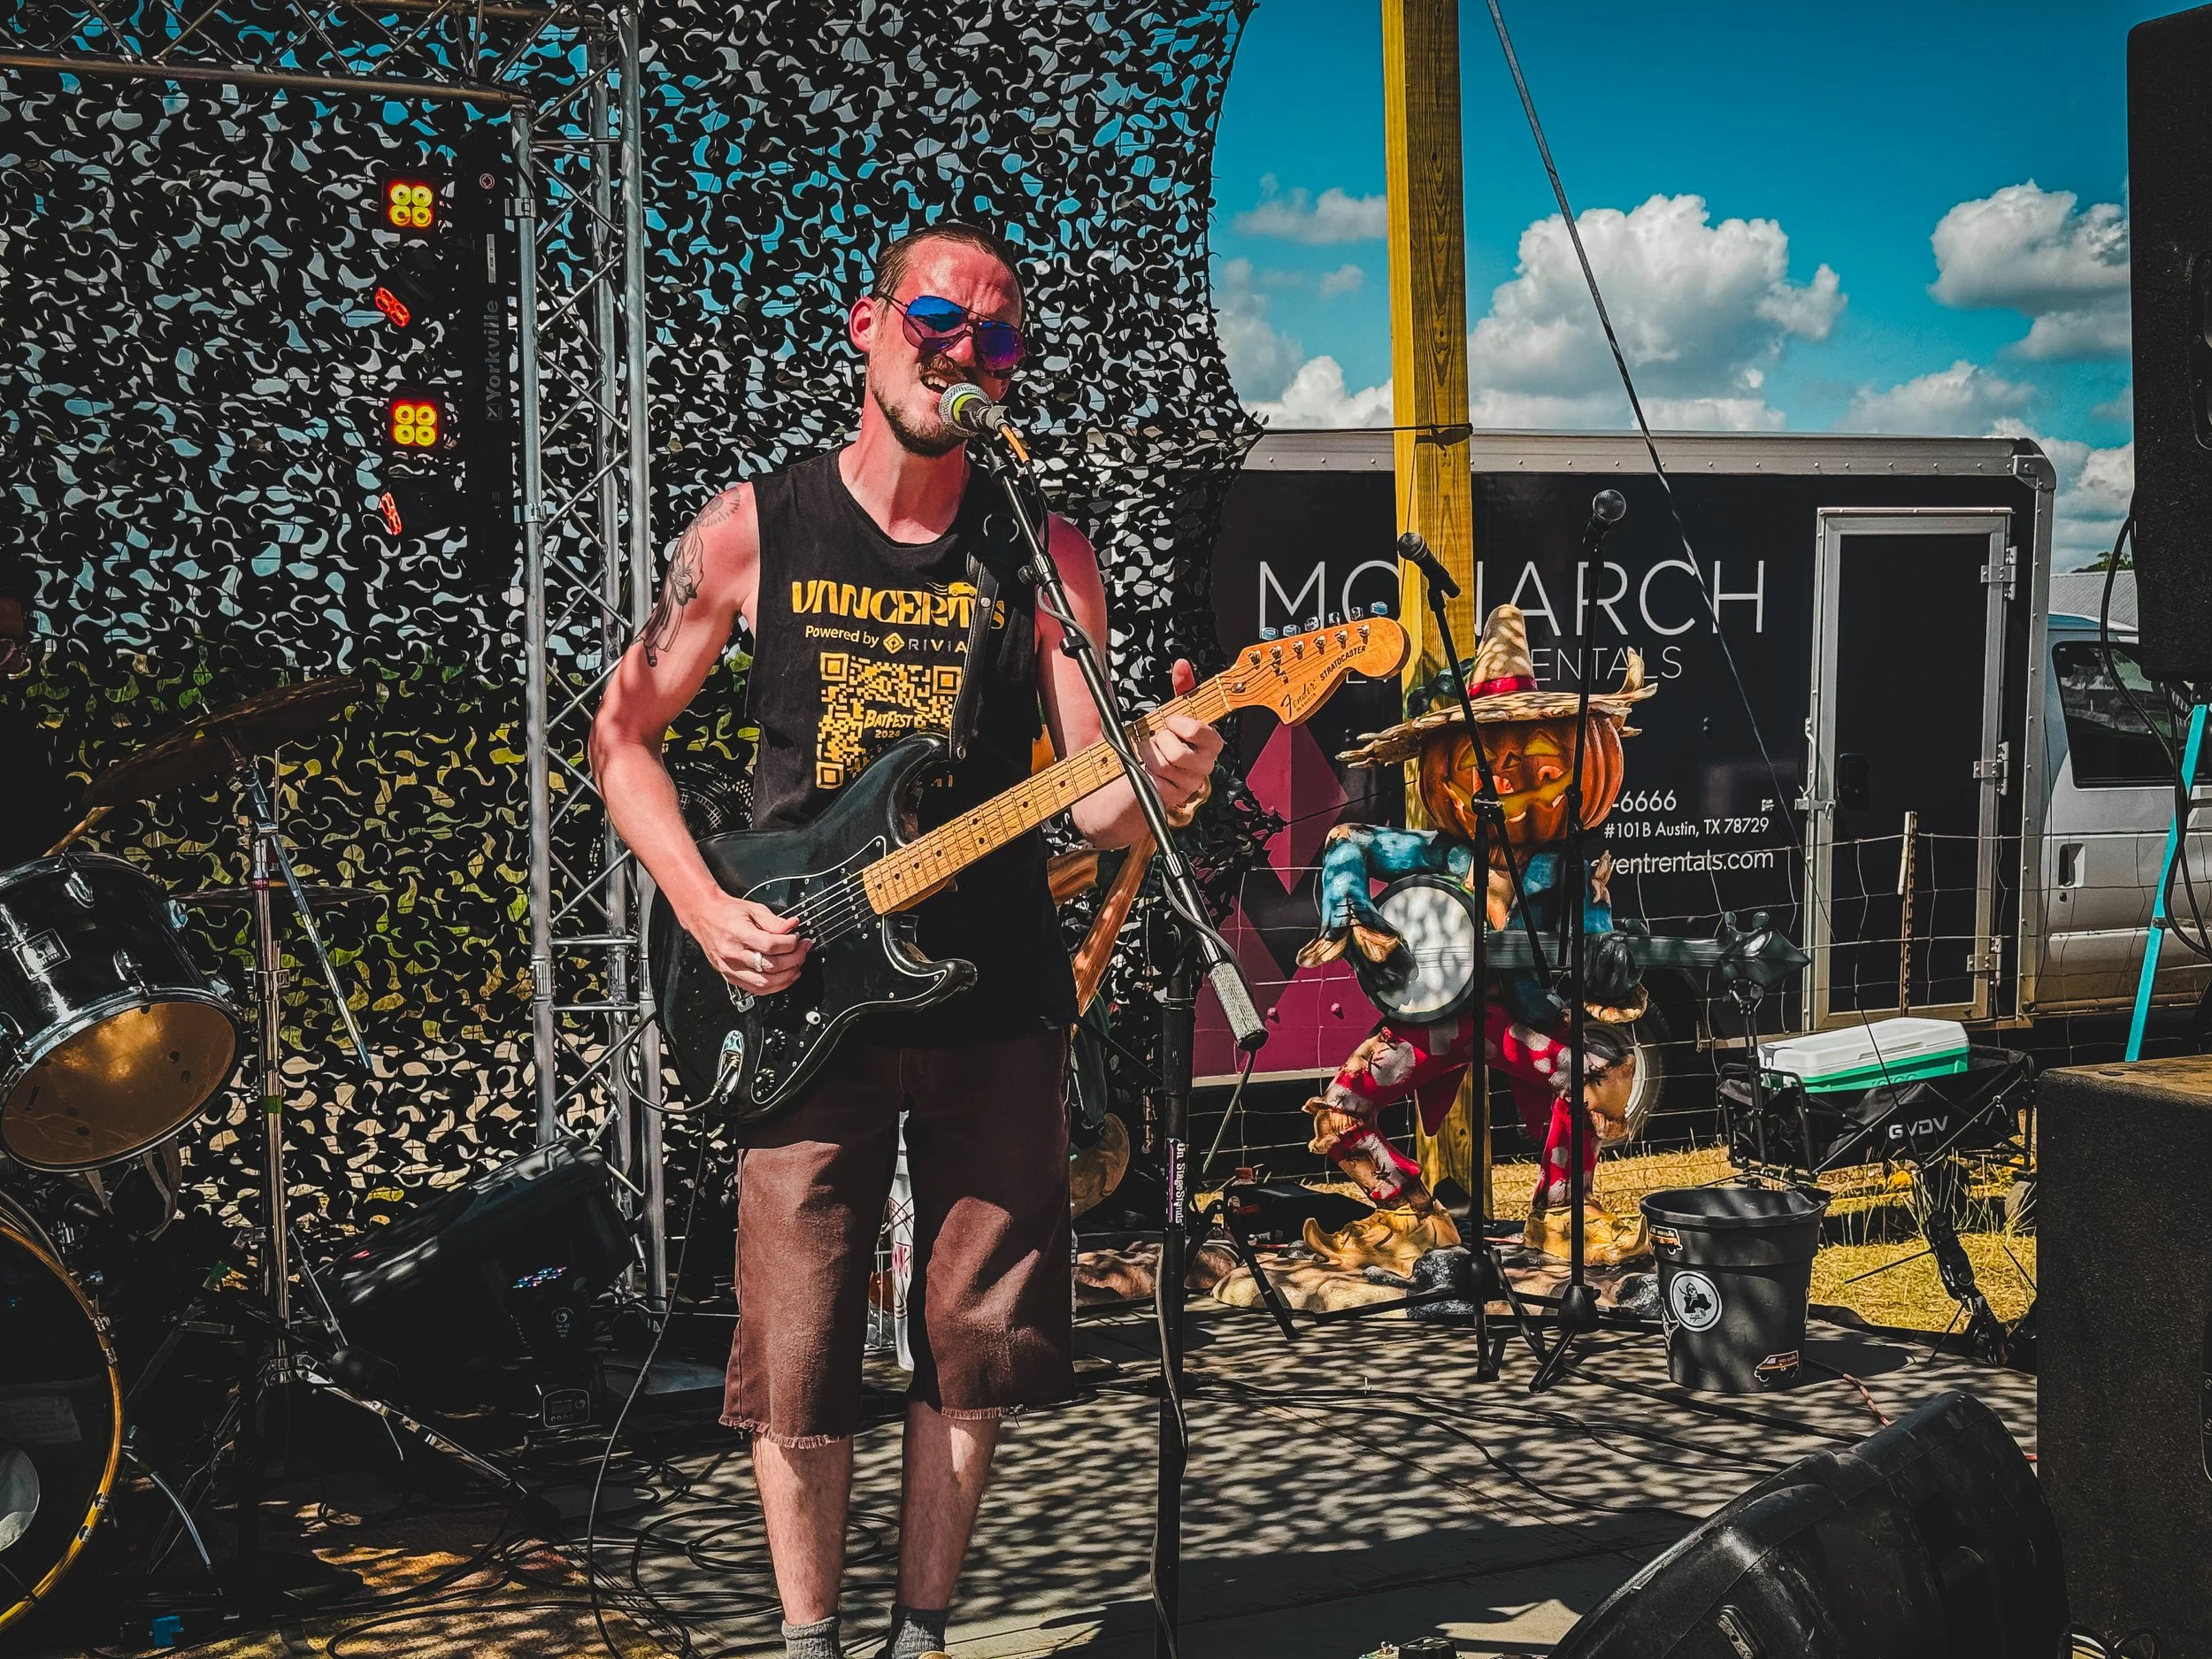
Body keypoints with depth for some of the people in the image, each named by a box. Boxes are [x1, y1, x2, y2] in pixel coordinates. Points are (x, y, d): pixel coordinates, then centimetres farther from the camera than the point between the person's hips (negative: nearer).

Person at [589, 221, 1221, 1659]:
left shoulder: (1044, 553, 3)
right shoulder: (754, 529, 1)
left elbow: (1091, 799, -1)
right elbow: (625, 734, 7)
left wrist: (1154, 780, -25)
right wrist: (710, 911, -6)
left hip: (995, 1001, 1)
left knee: (973, 1348, 7)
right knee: (798, 1363, 3)